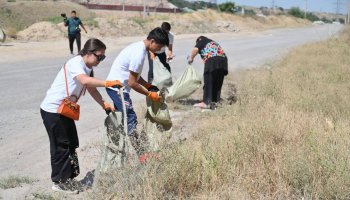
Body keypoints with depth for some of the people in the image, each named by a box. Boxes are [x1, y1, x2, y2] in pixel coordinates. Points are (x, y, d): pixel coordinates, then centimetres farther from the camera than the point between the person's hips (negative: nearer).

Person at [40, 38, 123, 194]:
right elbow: (85, 81, -42)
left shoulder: (88, 68, 7)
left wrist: (105, 105, 4)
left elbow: (91, 89, 13)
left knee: (71, 143, 14)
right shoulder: (75, 63, -23)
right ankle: (59, 182, 12)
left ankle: (69, 177, 26)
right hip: (52, 110, -9)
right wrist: (108, 83, -40)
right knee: (61, 146, -1)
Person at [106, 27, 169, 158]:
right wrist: (149, 94, -11)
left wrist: (149, 86, 8)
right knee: (131, 118, -9)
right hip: (118, 87, -10)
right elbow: (132, 83, -20)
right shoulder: (139, 53, -23)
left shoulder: (138, 47, 7)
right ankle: (138, 153, -6)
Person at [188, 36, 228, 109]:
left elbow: (196, 49, -4)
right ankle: (214, 102, 10)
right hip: (223, 60, 7)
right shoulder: (214, 43, 35)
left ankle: (206, 102, -6)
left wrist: (191, 58, 9)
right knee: (218, 83, 10)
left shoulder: (202, 41, 15)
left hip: (212, 60, -7)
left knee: (208, 82, -4)